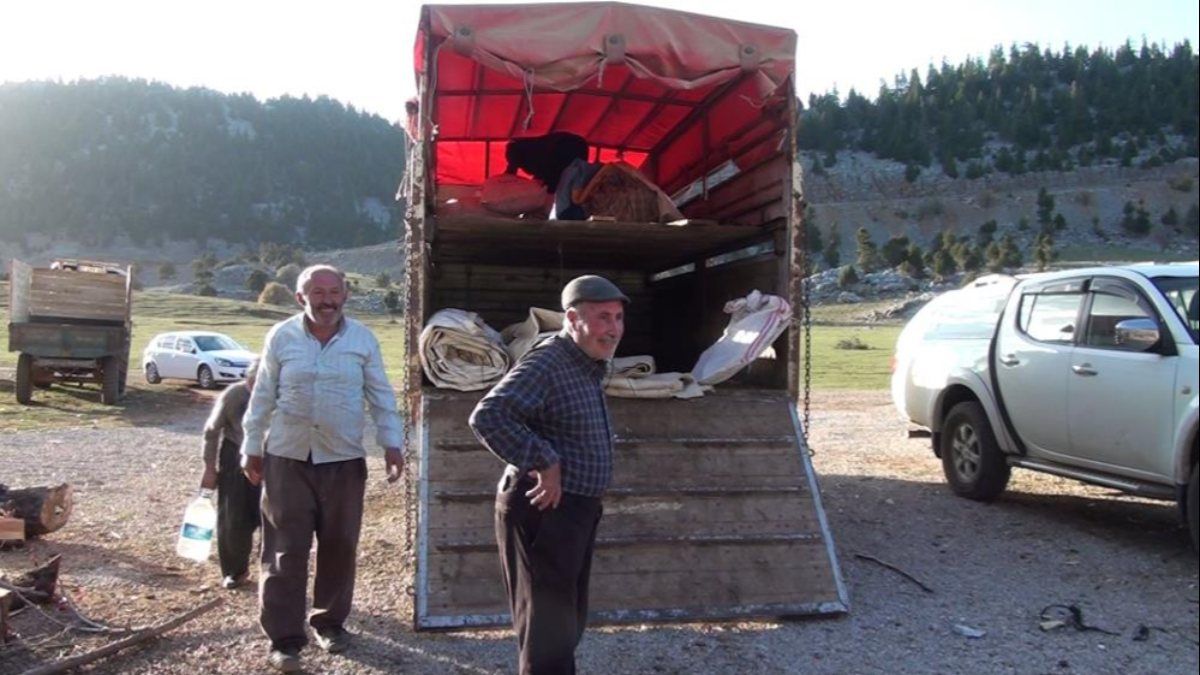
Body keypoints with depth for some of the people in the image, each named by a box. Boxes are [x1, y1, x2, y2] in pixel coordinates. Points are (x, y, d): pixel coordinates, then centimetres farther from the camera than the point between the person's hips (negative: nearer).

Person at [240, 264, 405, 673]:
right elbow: (263, 397, 5)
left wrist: (391, 443, -2)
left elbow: (380, 396, 4)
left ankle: (330, 622, 29)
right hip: (288, 458, -1)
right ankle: (285, 638, 11)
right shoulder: (281, 337, -1)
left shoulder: (363, 339, 0)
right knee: (285, 550, 1)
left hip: (343, 460, 1)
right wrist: (251, 447, 6)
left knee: (339, 545, 10)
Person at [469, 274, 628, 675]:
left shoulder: (590, 366, 11)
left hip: (577, 510, 10)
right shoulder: (545, 365, -20)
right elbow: (487, 417, -32)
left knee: (568, 619, 23)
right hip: (545, 509, -10)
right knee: (549, 625, 2)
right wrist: (543, 461, -28)